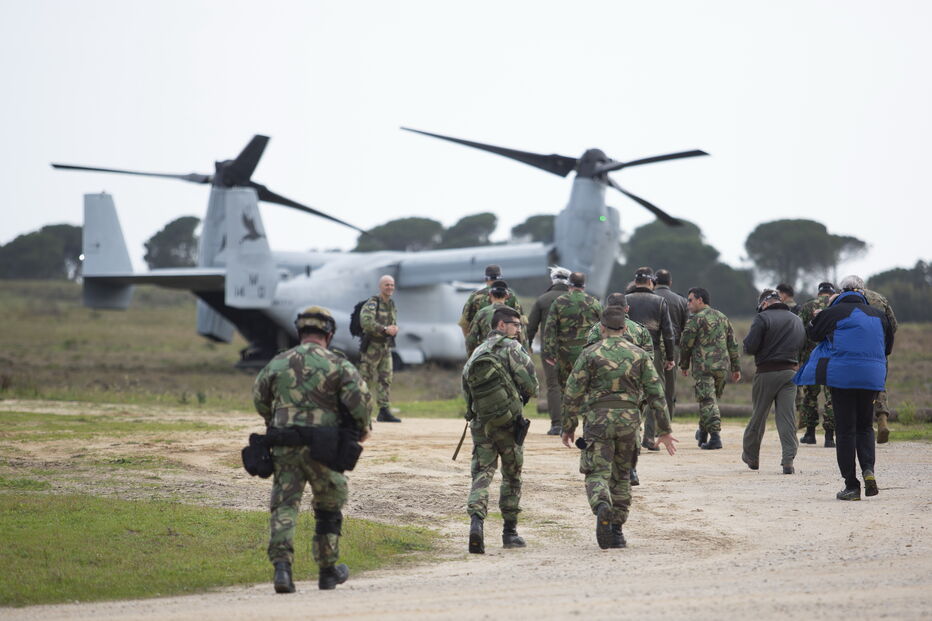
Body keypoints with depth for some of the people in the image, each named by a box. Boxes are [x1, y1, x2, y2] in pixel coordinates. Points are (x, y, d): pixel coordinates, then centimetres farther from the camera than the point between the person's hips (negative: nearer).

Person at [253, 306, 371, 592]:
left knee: (284, 505, 0)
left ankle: (282, 565, -21)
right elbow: (359, 397, -13)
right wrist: (363, 427, 6)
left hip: (284, 448, 2)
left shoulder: (278, 363, 8)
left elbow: (259, 398, 19)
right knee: (329, 508, 16)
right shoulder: (337, 364, -3)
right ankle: (328, 570, 26)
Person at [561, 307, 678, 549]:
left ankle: (602, 507, -34)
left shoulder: (589, 354, 0)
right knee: (621, 476, 16)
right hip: (629, 419, 2)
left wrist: (568, 427, 9)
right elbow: (656, 393, 4)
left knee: (597, 474, -2)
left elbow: (573, 393, -1)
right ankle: (616, 530, 15)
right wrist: (665, 430, 8)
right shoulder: (639, 354, 7)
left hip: (598, 419, -2)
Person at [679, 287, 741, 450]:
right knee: (712, 399, 19)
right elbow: (732, 345, 16)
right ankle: (703, 434, 30)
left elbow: (685, 344, -6)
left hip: (703, 366, -7)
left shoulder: (696, 319, -7)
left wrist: (684, 365, 7)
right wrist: (736, 368, 18)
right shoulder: (723, 318, 15)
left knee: (708, 401, -8)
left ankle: (715, 436, -18)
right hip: (722, 366, 7)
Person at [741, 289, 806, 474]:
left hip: (767, 373, -4)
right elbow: (802, 345, 15)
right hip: (790, 372, 4)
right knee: (787, 417, 0)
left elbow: (750, 347, -13)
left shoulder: (763, 318, -8)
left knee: (758, 415, 10)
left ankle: (751, 456, 24)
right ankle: (788, 459, -11)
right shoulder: (797, 320, 12)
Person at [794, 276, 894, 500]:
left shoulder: (833, 313, -3)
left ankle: (851, 485, -1)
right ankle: (868, 468, -9)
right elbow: (888, 347, 19)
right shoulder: (878, 314, 8)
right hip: (872, 376, 3)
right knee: (865, 426, 17)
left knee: (845, 430, 2)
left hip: (842, 375, -3)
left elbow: (812, 332, 13)